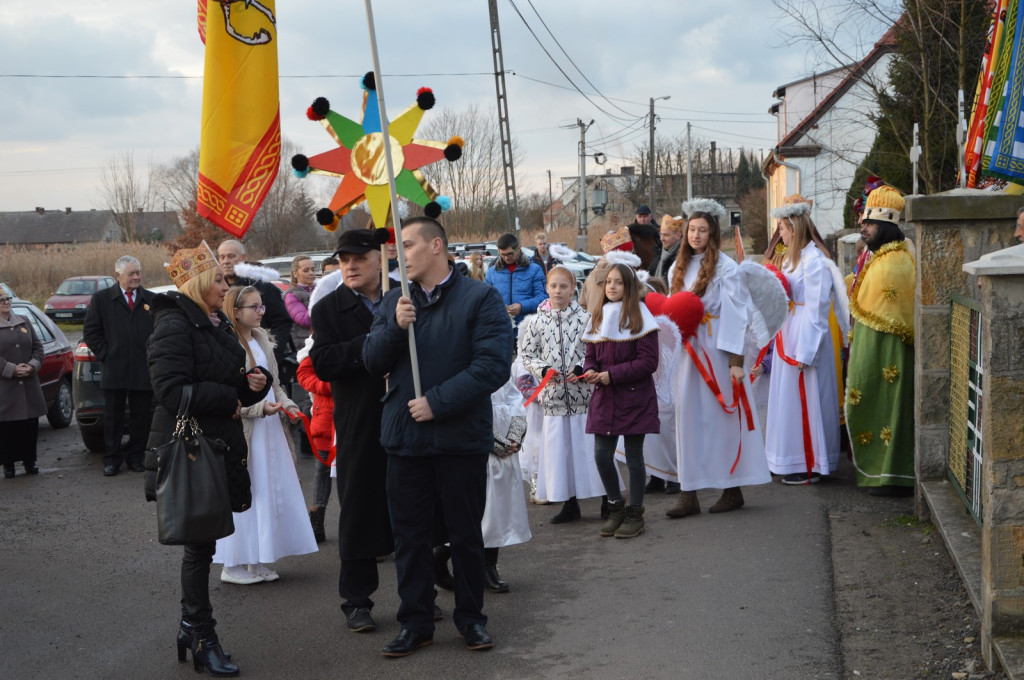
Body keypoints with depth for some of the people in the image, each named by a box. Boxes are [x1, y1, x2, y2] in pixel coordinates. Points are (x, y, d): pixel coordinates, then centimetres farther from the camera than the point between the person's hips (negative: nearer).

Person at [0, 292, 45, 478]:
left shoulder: (23, 322, 12)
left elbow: (37, 346, 11)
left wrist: (33, 365, -6)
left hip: (29, 385, 4)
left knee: (30, 425, 6)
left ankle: (29, 461, 18)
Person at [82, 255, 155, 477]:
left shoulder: (151, 300, 7)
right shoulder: (101, 299, 4)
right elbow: (90, 332, 4)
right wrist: (105, 354, -3)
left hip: (144, 371, 1)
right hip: (114, 370, -1)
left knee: (141, 417, 6)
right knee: (113, 417, 5)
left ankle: (135, 457, 17)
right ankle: (112, 458, 13)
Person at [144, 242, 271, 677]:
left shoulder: (216, 324, 16)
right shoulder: (175, 324, -13)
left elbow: (232, 383, 25)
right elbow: (172, 390, -23)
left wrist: (254, 384, 2)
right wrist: (228, 400, -15)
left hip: (220, 448, 9)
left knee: (202, 541, 14)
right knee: (200, 545, -1)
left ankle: (192, 626, 25)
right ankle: (202, 639, 8)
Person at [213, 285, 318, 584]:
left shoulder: (262, 339, 10)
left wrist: (285, 403, 3)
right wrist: (258, 407, -22)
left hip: (269, 426, 8)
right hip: (243, 430, -8)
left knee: (270, 493, 10)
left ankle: (259, 561, 19)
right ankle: (234, 566, 7)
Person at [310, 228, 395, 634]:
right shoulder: (328, 309, 1)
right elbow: (323, 363, -13)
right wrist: (373, 342, -20)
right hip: (358, 428, -1)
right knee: (358, 512, 6)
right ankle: (356, 601, 16)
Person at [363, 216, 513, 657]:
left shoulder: (480, 299, -5)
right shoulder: (395, 302, 11)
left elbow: (493, 365, -15)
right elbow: (373, 362, 6)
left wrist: (437, 402, -17)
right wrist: (395, 327, -13)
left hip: (462, 437, -4)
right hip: (405, 436, 4)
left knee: (466, 534, 9)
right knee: (409, 535, 9)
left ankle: (470, 617, 24)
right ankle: (415, 623, 19)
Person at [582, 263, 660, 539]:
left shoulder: (639, 317, -7)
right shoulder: (598, 317, 10)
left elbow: (649, 361, -12)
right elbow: (591, 355, 15)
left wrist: (612, 375, -16)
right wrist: (591, 372, -9)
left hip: (635, 397, -5)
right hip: (604, 398, 5)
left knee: (634, 456, 3)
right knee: (601, 454, 1)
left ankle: (635, 513, 16)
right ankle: (616, 507, 21)